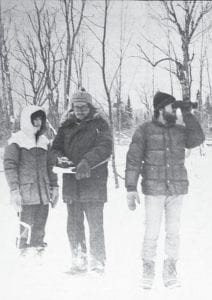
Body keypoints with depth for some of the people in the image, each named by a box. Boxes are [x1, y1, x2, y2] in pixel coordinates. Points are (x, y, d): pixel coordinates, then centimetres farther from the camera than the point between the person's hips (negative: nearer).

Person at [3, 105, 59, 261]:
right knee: (26, 228, -8)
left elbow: (50, 166, 21)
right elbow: (9, 166, -6)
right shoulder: (17, 141, -3)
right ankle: (23, 257, 0)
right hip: (26, 194, -6)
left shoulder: (44, 141, 16)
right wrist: (14, 189, -12)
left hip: (43, 194, 6)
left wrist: (54, 186, 16)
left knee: (40, 229, 8)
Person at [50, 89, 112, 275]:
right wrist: (61, 158, -9)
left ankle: (98, 264, 6)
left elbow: (105, 148, -12)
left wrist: (86, 162, -26)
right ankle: (79, 263, 20)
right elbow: (55, 148, 14)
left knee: (95, 225, -4)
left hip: (94, 183, -4)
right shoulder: (66, 126, 14)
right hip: (71, 183, 5)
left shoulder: (99, 125, 1)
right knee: (74, 226, 9)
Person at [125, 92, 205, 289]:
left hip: (177, 189, 3)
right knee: (152, 233, -1)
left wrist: (188, 115, -5)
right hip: (153, 190, -3)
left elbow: (197, 139, -8)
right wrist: (131, 188, -10)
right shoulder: (144, 131, -2)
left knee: (173, 232, 8)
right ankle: (148, 271, 16)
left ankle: (170, 272, 20)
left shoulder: (180, 130, 9)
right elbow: (133, 160, -4)